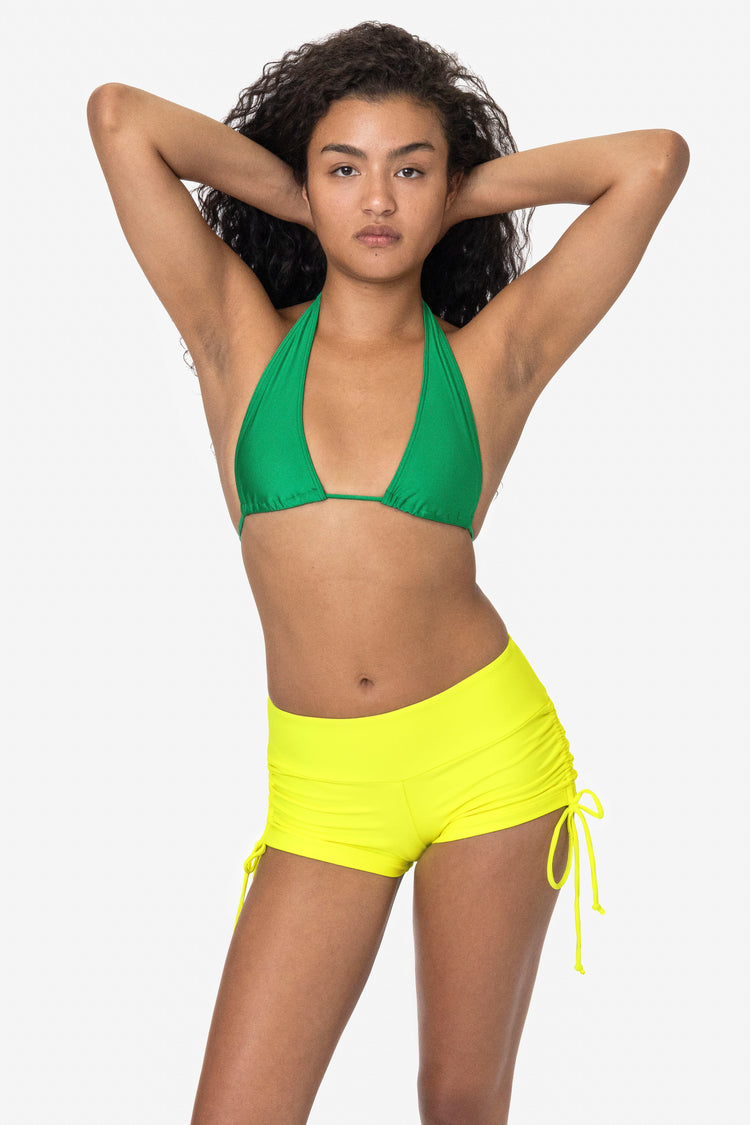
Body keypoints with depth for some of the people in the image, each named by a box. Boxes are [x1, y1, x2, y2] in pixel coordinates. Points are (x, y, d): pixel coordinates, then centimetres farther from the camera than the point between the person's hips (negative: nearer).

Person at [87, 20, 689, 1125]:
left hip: (488, 750, 0)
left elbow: (655, 159, -1)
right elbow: (120, 117, -4)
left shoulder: (492, 357, 1)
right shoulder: (242, 339, 1)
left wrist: (464, 196, 5)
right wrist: (302, 199, 5)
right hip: (322, 783, 0)